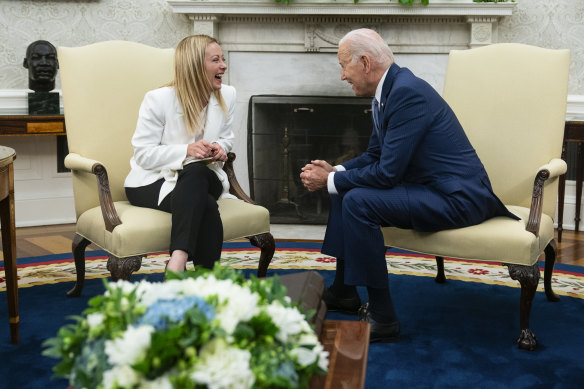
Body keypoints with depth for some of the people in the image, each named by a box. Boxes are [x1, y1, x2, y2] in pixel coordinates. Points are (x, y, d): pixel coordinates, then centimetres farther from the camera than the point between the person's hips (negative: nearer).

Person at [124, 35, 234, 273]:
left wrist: (219, 147, -7)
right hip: (152, 183, -4)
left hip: (205, 177, 4)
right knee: (207, 207, -35)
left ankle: (176, 264, -46)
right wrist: (186, 151, -26)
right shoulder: (158, 99, -11)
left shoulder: (227, 95, 4)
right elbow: (143, 154, -11)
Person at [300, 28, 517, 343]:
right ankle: (343, 292, 23)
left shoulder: (407, 92, -22)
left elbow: (387, 172, -24)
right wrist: (334, 171, 1)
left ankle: (382, 318, -14)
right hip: (430, 186, 11)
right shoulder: (387, 91, 8)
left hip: (457, 198, -11)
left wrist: (329, 181, -12)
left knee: (358, 201, -24)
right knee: (344, 188, 14)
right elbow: (374, 155, 18)